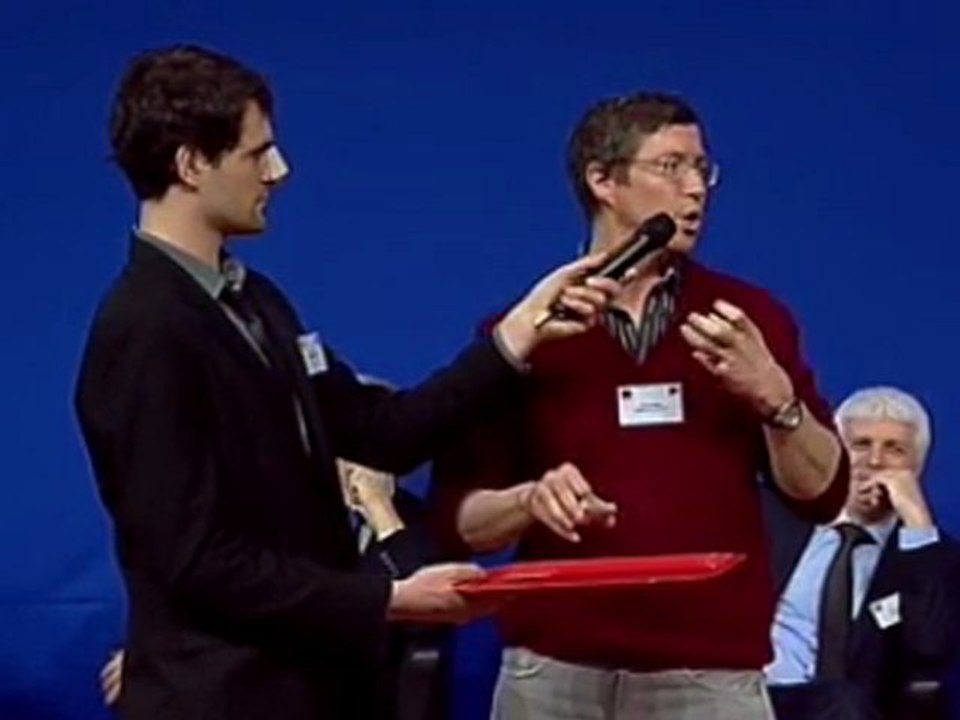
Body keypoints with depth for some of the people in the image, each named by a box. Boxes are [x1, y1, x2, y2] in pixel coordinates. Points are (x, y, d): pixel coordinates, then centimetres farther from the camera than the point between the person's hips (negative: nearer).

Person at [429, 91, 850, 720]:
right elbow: (459, 516, 5)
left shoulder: (749, 316, 7)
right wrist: (528, 501, -16)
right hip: (555, 669, 0)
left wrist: (774, 394, -14)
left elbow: (821, 492, 3)